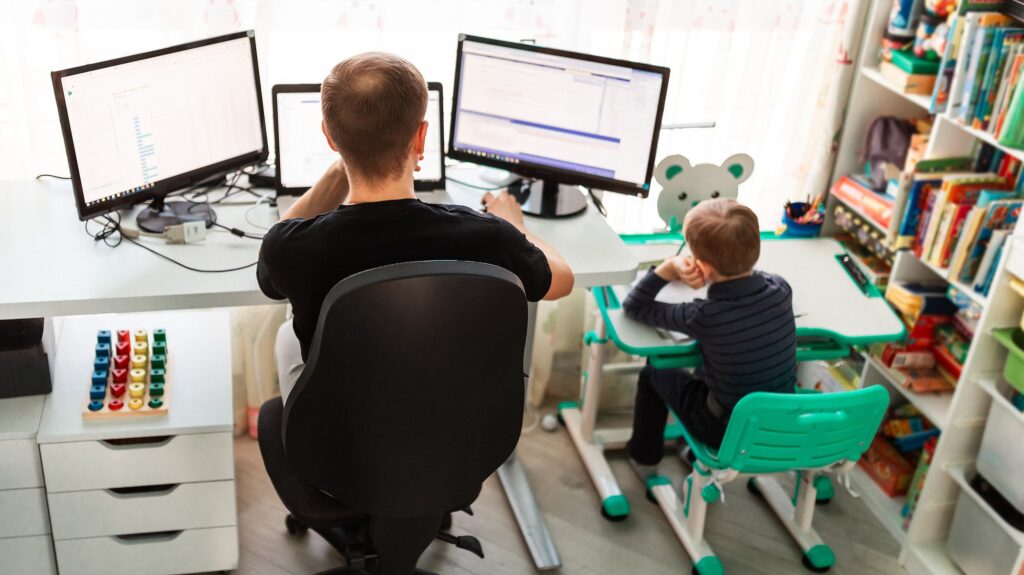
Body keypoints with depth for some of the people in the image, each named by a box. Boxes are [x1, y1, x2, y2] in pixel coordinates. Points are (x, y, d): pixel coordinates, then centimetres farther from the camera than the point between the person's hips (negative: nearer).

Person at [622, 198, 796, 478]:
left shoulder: (704, 317, -31)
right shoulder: (780, 289, -18)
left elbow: (633, 306, -13)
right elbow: (744, 281, 9)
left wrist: (668, 269, -15)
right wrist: (711, 275, -6)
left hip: (729, 432, -5)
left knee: (654, 373, 19)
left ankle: (644, 459, 40)